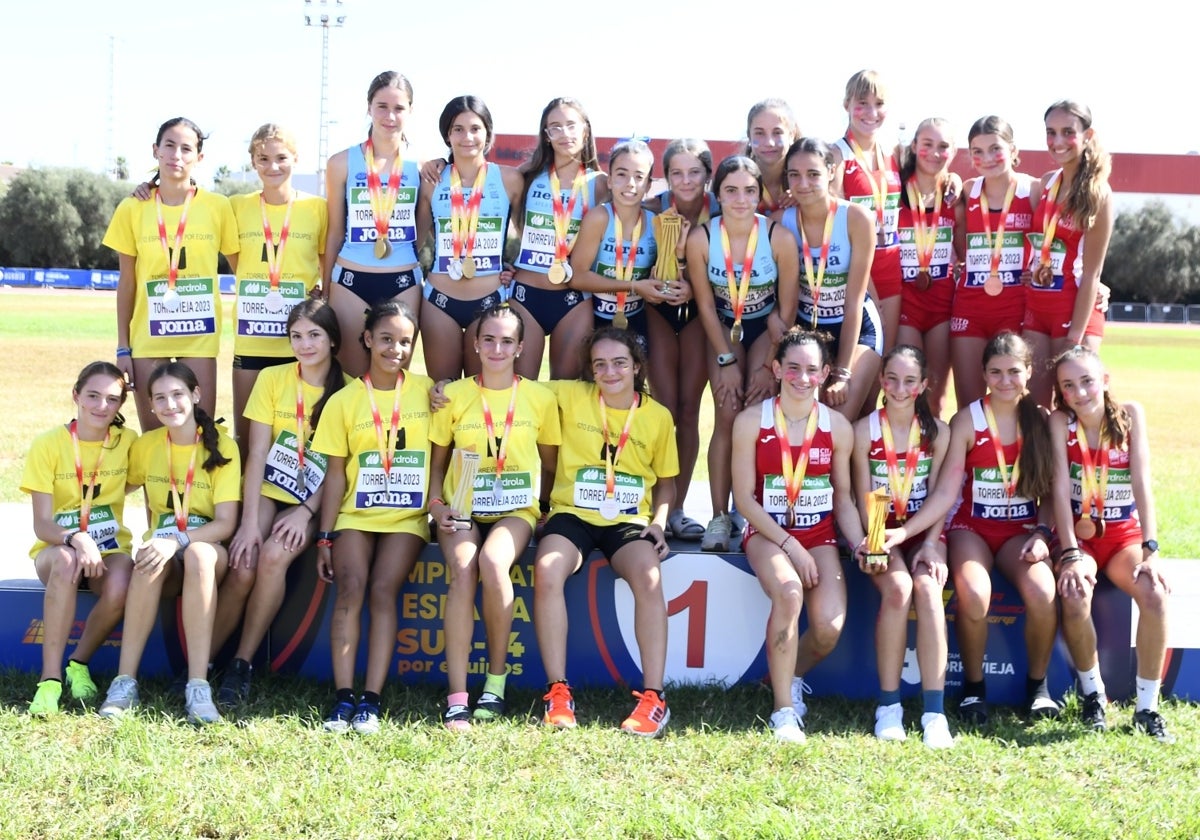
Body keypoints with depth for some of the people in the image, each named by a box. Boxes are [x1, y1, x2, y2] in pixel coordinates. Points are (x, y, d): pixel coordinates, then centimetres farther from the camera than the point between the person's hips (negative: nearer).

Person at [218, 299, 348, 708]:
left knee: (275, 555, -30)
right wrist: (249, 521, -15)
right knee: (244, 560, -27)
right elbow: (256, 454, -5)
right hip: (267, 491, 1)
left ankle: (242, 663, -16)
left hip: (313, 502, -1)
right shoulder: (272, 379, 2)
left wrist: (306, 512, -17)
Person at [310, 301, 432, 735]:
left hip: (408, 515, -1)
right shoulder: (344, 401, 4)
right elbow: (335, 473, 4)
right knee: (350, 586, -20)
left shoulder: (427, 391, 5)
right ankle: (343, 696, -19)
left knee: (383, 589, -19)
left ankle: (371, 699, -19)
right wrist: (325, 537, 0)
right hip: (356, 512, 1)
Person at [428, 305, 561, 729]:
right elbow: (436, 462, 9)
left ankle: (497, 678, -14)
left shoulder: (540, 399, 4)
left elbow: (550, 463, 13)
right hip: (462, 509, 1)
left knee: (492, 561, -34)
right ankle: (457, 699, -31)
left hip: (516, 510, 0)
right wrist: (435, 506, -6)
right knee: (463, 570, -31)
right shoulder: (454, 395, 4)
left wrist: (545, 506, -1)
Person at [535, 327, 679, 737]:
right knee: (546, 570, -32)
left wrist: (659, 522, -2)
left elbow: (666, 480, 17)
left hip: (629, 520, 0)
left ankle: (654, 696, -24)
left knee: (648, 576, -32)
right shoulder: (571, 397, 3)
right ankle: (558, 691, -22)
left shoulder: (658, 417, 6)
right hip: (573, 514, 0)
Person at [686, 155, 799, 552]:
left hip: (767, 328, -1)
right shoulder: (700, 238, -21)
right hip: (724, 326, 1)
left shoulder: (779, 237, -24)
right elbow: (705, 304, -10)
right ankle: (719, 517, -9)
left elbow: (787, 309, -14)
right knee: (727, 415, -11)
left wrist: (770, 365, -14)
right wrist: (726, 361, -12)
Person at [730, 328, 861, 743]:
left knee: (829, 628, -21)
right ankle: (783, 710, -19)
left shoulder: (837, 427, 2)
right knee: (789, 591, -35)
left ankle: (788, 676, 16)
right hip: (767, 531, -2)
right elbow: (744, 498, -6)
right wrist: (789, 545, -15)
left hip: (819, 534, 3)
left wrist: (860, 545, -10)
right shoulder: (751, 421, -5)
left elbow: (844, 500, 8)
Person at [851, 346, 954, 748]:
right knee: (897, 588, -31)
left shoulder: (936, 431, 3)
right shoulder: (865, 430, -1)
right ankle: (889, 705, -20)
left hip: (924, 531, 1)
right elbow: (865, 500, -3)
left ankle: (934, 711, -31)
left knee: (928, 588, -29)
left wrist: (931, 545, -15)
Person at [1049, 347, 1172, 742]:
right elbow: (1061, 489, -13)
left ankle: (1146, 706, -14)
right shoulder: (1060, 422, -6)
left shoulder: (1131, 415, -4)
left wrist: (1150, 549, -20)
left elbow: (1142, 483, -11)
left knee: (1155, 592, -29)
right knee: (1075, 594, -33)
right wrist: (1070, 554, -24)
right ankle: (1092, 693, -9)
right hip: (1078, 535, -1)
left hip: (1125, 534, 1)